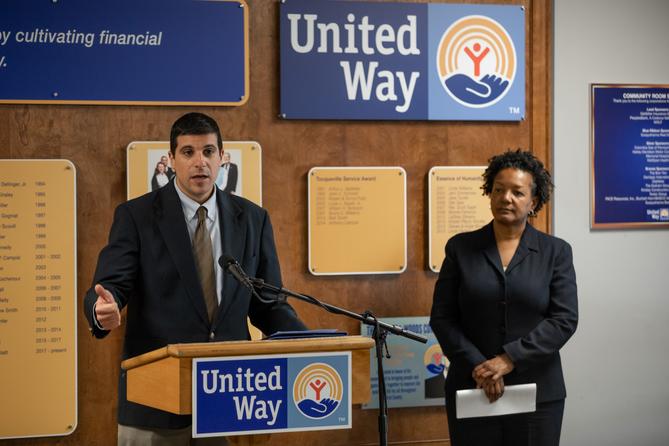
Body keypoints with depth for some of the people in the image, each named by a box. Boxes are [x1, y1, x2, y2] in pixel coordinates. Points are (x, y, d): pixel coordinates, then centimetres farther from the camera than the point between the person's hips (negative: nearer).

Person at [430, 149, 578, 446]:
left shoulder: (556, 252, 3)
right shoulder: (460, 248, 5)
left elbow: (565, 319, -5)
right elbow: (442, 317, 1)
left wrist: (509, 360, -15)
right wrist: (477, 366, -12)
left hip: (537, 391, 0)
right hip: (471, 388, 0)